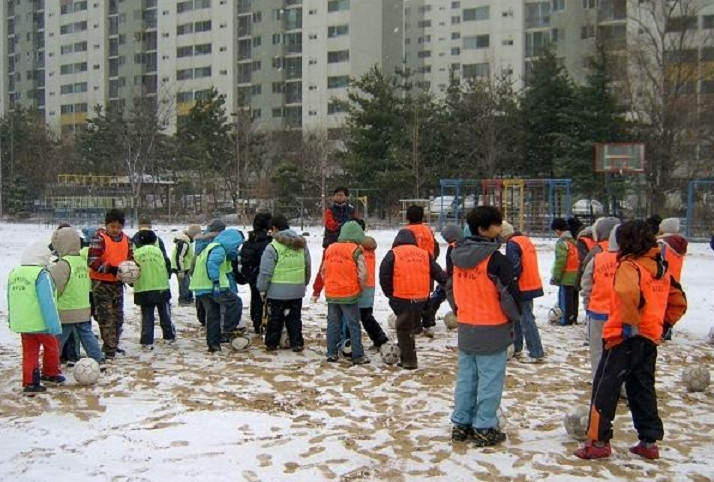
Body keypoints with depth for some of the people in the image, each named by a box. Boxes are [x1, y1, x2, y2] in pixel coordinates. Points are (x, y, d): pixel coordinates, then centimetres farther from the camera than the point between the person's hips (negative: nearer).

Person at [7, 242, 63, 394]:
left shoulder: (13, 274, 7)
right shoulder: (41, 274, -17)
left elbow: (11, 301, 15)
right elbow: (47, 302, -21)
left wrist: (11, 320, 24)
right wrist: (54, 325, -20)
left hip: (21, 323, 6)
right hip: (41, 323, -6)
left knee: (29, 352, 11)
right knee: (51, 347, 16)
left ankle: (30, 383, 10)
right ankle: (51, 373, 30)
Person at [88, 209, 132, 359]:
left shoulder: (126, 239, 6)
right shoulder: (99, 238, -13)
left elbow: (130, 258, 16)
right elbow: (92, 261, -20)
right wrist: (110, 268, -32)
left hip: (117, 282, 7)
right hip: (101, 283, -6)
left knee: (118, 315, 13)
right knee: (106, 316, -7)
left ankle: (112, 345, 28)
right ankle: (110, 348, -3)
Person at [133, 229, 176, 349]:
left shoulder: (136, 254, -4)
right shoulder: (158, 251, -2)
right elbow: (164, 268, -1)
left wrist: (134, 283, 15)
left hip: (143, 290, 0)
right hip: (161, 288, 0)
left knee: (147, 317, 6)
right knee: (165, 314, 14)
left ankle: (147, 342, 4)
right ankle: (169, 337, 23)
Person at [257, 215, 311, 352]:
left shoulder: (273, 247, -13)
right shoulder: (302, 245, 6)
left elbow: (266, 272, -13)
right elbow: (307, 268, 14)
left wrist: (262, 288, -3)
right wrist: (304, 283, 26)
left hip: (277, 291, -5)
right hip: (297, 289, 5)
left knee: (275, 318, 8)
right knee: (294, 317, 14)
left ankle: (271, 343, 15)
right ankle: (297, 343, 15)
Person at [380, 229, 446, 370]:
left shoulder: (393, 254, 0)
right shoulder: (424, 254, 11)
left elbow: (384, 276, -3)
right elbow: (438, 273, 8)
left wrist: (390, 294, 7)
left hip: (403, 298, -4)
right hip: (421, 298, 4)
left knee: (404, 329, 6)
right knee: (411, 327, 18)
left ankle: (408, 360, 7)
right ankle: (407, 357, 24)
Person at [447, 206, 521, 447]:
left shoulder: (459, 257, 5)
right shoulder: (495, 259, -17)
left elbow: (452, 289, 14)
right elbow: (510, 294, -15)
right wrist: (514, 317, 2)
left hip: (466, 329, 7)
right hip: (492, 331, -7)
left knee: (465, 379, 15)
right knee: (489, 381, 3)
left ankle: (461, 424, 23)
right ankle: (484, 429, 9)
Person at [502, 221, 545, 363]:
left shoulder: (512, 244, -15)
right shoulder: (526, 240, 13)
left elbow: (514, 267, -22)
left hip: (522, 288, -10)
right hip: (532, 285, 10)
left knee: (526, 320, -5)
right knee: (519, 317, 17)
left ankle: (536, 353, -2)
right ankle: (517, 349, 25)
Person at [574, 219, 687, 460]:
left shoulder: (629, 265, -14)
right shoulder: (661, 268, 11)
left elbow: (628, 292, -35)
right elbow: (678, 302, 20)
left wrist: (631, 324, -24)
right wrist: (663, 323, 17)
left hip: (625, 338, -8)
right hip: (650, 339, 8)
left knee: (605, 388, -1)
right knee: (643, 391, 17)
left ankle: (599, 442, 1)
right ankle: (649, 442, 22)